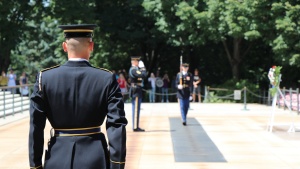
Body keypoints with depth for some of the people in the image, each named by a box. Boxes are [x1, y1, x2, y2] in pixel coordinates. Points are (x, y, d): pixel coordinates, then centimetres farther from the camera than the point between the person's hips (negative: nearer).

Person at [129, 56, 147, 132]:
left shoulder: (135, 69, 17)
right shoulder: (134, 69, -15)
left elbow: (143, 75, 18)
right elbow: (143, 75, -26)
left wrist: (141, 68, 8)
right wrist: (143, 67, -12)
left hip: (136, 91, 11)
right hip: (136, 91, -11)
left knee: (136, 109, 12)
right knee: (136, 109, -8)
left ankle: (135, 126, 16)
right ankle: (135, 127, -7)